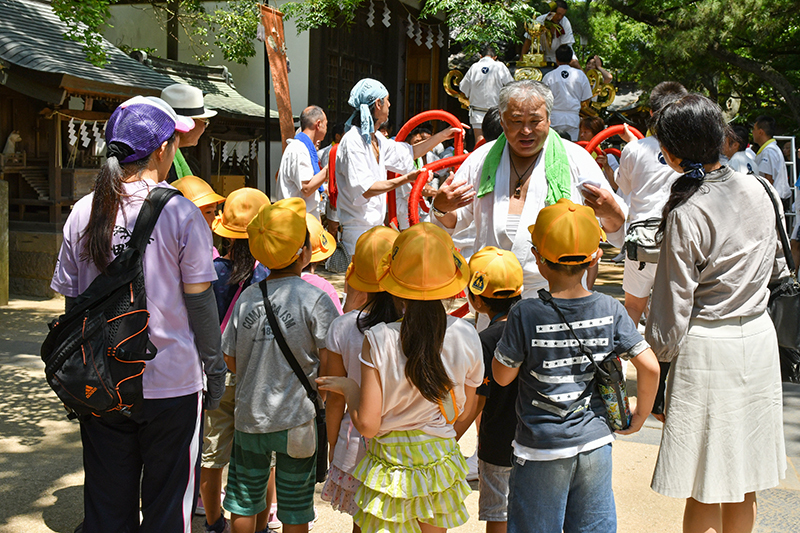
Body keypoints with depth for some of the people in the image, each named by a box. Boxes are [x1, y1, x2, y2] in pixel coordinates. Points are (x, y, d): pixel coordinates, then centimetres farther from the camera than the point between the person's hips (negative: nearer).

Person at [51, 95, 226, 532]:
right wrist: (216, 370, 3)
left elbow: (71, 303, 6)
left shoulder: (84, 213, 0)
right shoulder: (181, 213, -10)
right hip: (171, 386, -3)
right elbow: (200, 303, -8)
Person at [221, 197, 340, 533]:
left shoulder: (246, 297, -2)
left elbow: (232, 361, 5)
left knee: (243, 504, 17)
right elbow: (329, 364, -13)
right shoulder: (314, 298, -13)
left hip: (249, 417, 3)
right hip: (296, 420, -3)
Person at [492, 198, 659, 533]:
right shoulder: (610, 310, -7)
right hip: (596, 442, 3)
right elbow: (650, 367, -7)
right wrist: (639, 417, 9)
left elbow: (503, 376, -8)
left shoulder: (525, 314, -16)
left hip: (542, 449, -3)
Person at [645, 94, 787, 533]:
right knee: (742, 483, 18)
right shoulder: (756, 191, 1)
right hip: (759, 337, 7)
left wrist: (656, 353, -3)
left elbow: (675, 304, -15)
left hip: (708, 347, -7)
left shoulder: (686, 216, -18)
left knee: (704, 491, 4)